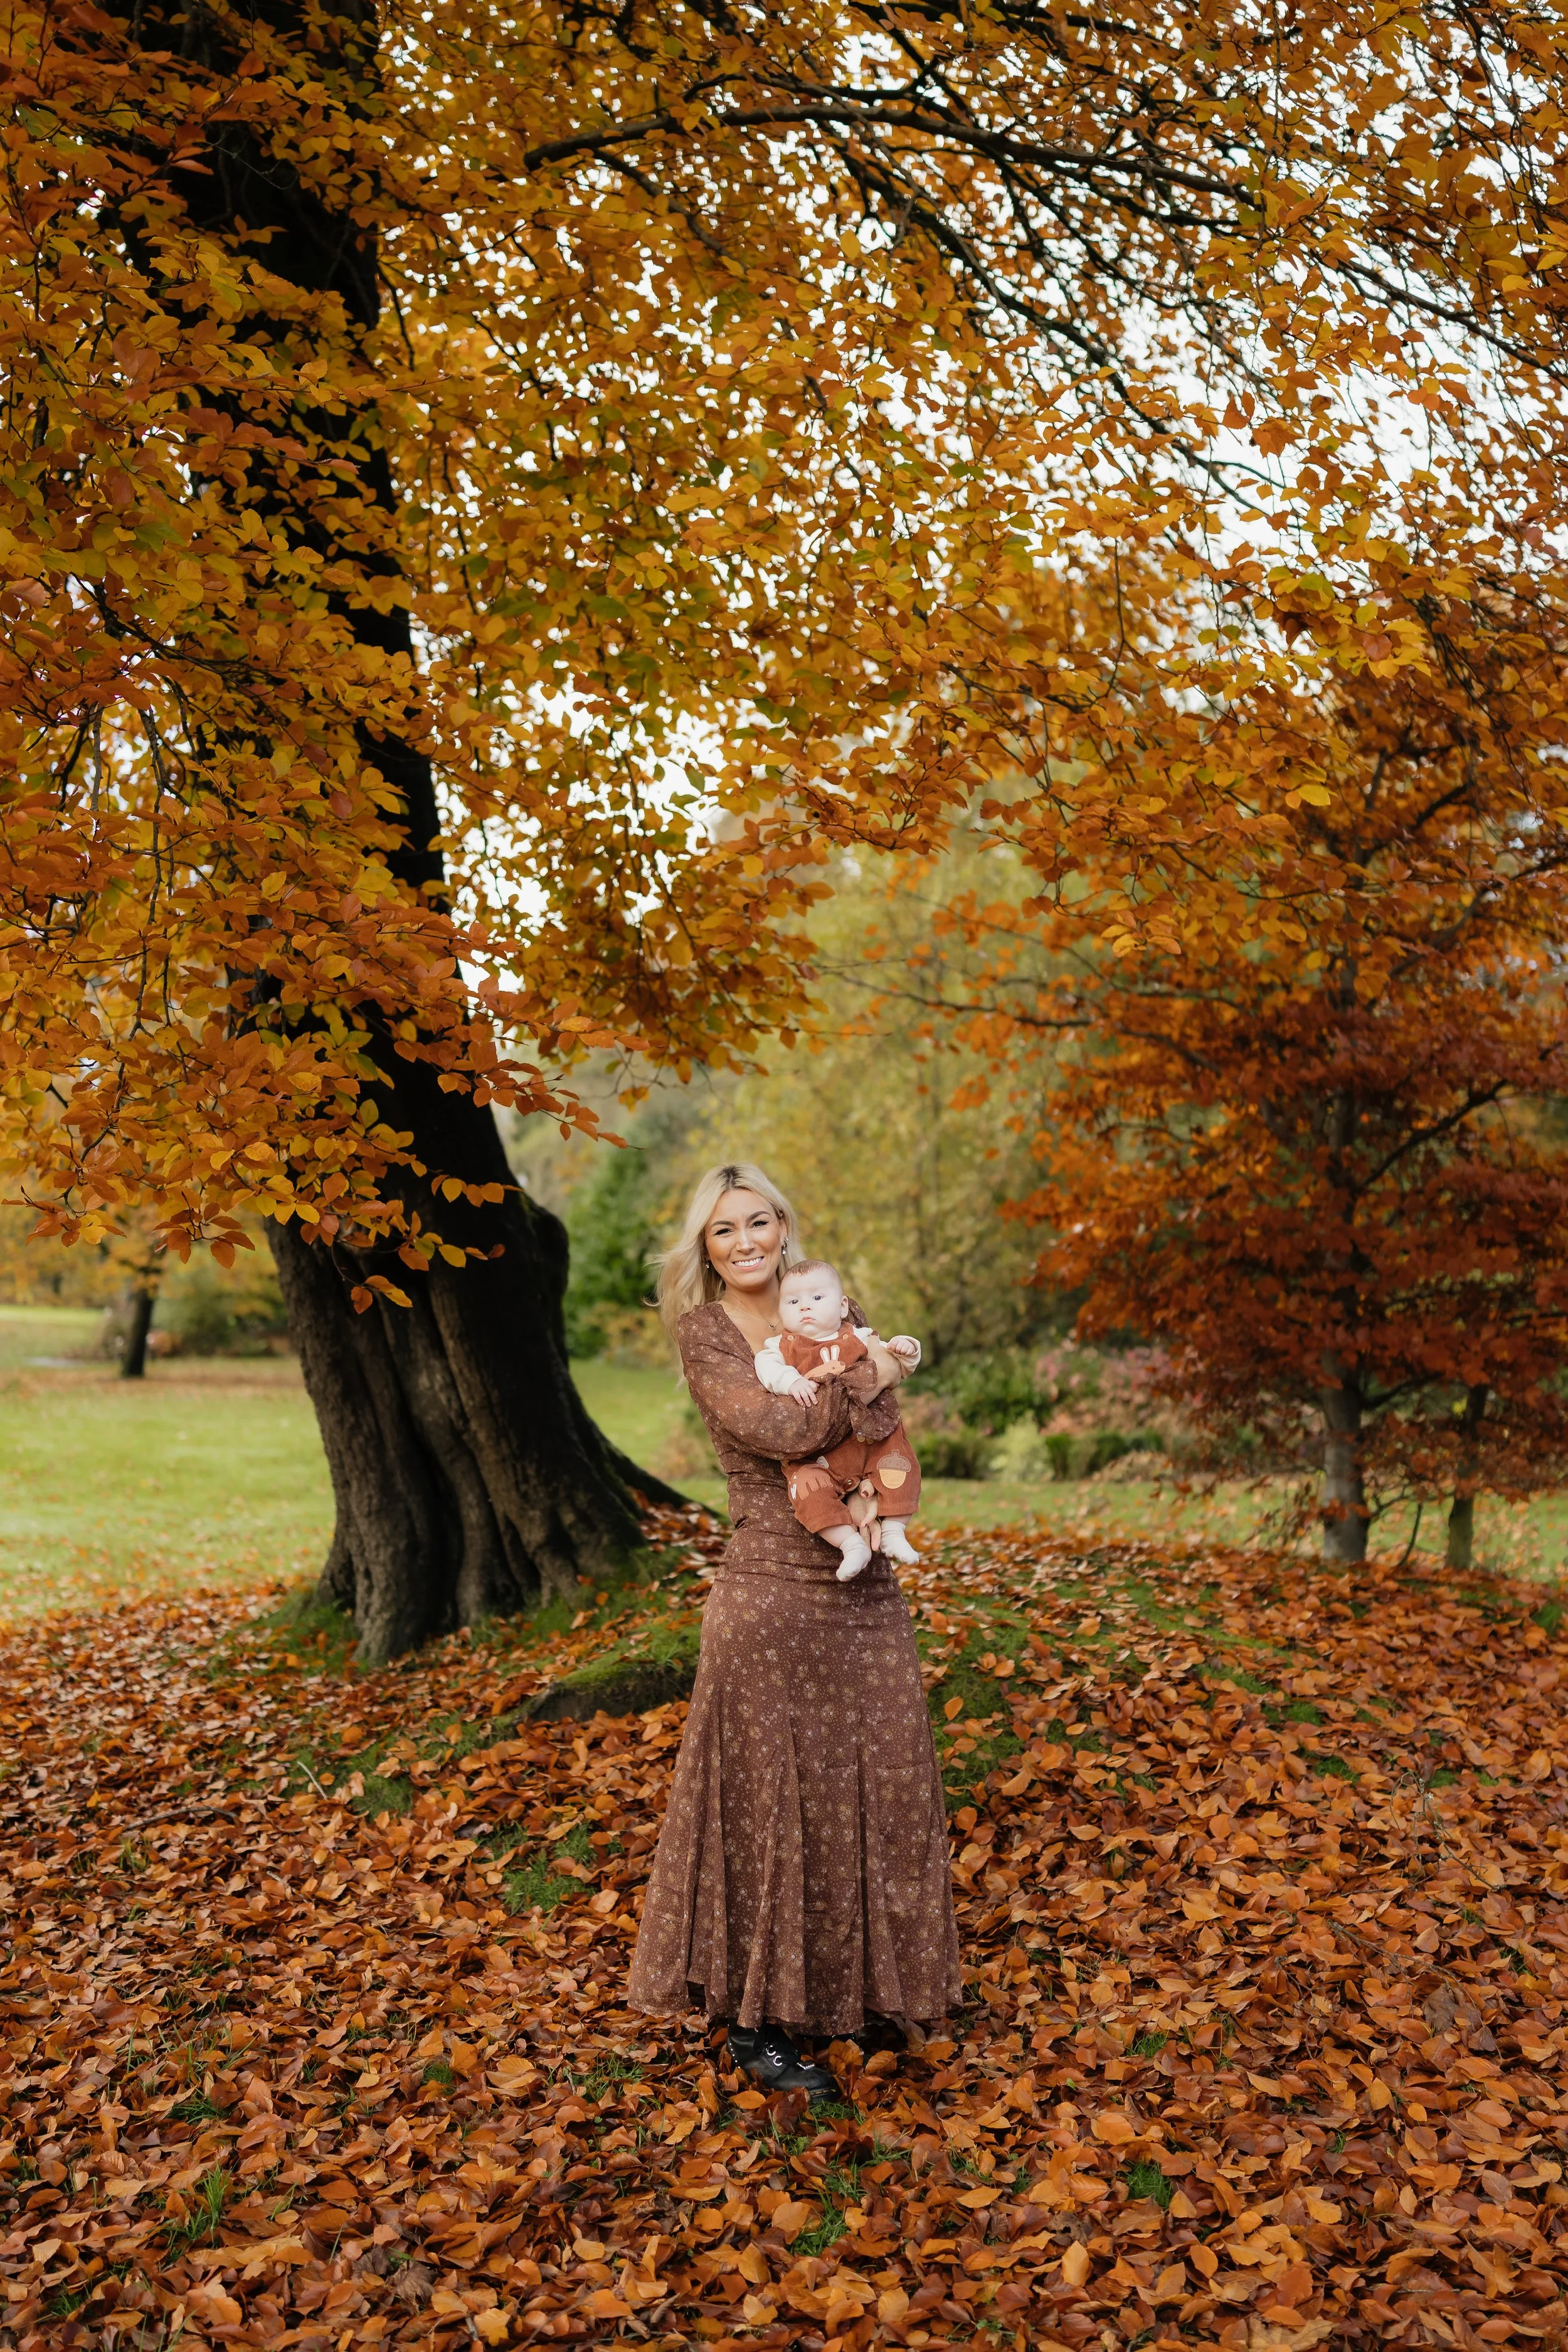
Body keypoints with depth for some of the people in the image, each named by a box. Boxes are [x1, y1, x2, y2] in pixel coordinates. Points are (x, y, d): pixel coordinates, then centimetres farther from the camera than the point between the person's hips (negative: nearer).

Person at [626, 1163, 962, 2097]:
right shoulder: (703, 1332, -5)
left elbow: (884, 1421, -5)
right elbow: (778, 1429, -18)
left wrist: (826, 1371, -18)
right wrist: (862, 1379, -8)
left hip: (866, 1589, 5)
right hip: (771, 1590, -5)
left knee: (871, 1777, 13)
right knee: (768, 1791, 3)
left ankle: (848, 1985, 32)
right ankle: (755, 2018, 18)